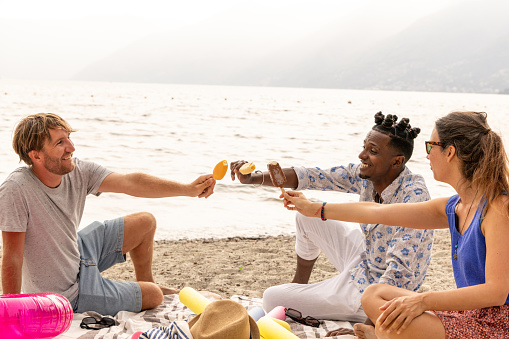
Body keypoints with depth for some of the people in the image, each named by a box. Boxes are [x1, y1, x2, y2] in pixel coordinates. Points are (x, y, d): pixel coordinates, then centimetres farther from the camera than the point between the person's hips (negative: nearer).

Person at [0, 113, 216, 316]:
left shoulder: (78, 172, -15)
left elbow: (131, 183, -14)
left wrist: (189, 189, -19)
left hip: (76, 253, 7)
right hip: (68, 295, -7)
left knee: (145, 222, 14)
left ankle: (146, 283, 40)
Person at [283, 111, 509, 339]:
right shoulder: (453, 208, 6)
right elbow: (378, 212, 14)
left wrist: (423, 300, -31)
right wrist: (313, 208, 21)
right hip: (465, 316, 8)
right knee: (373, 295, 11)